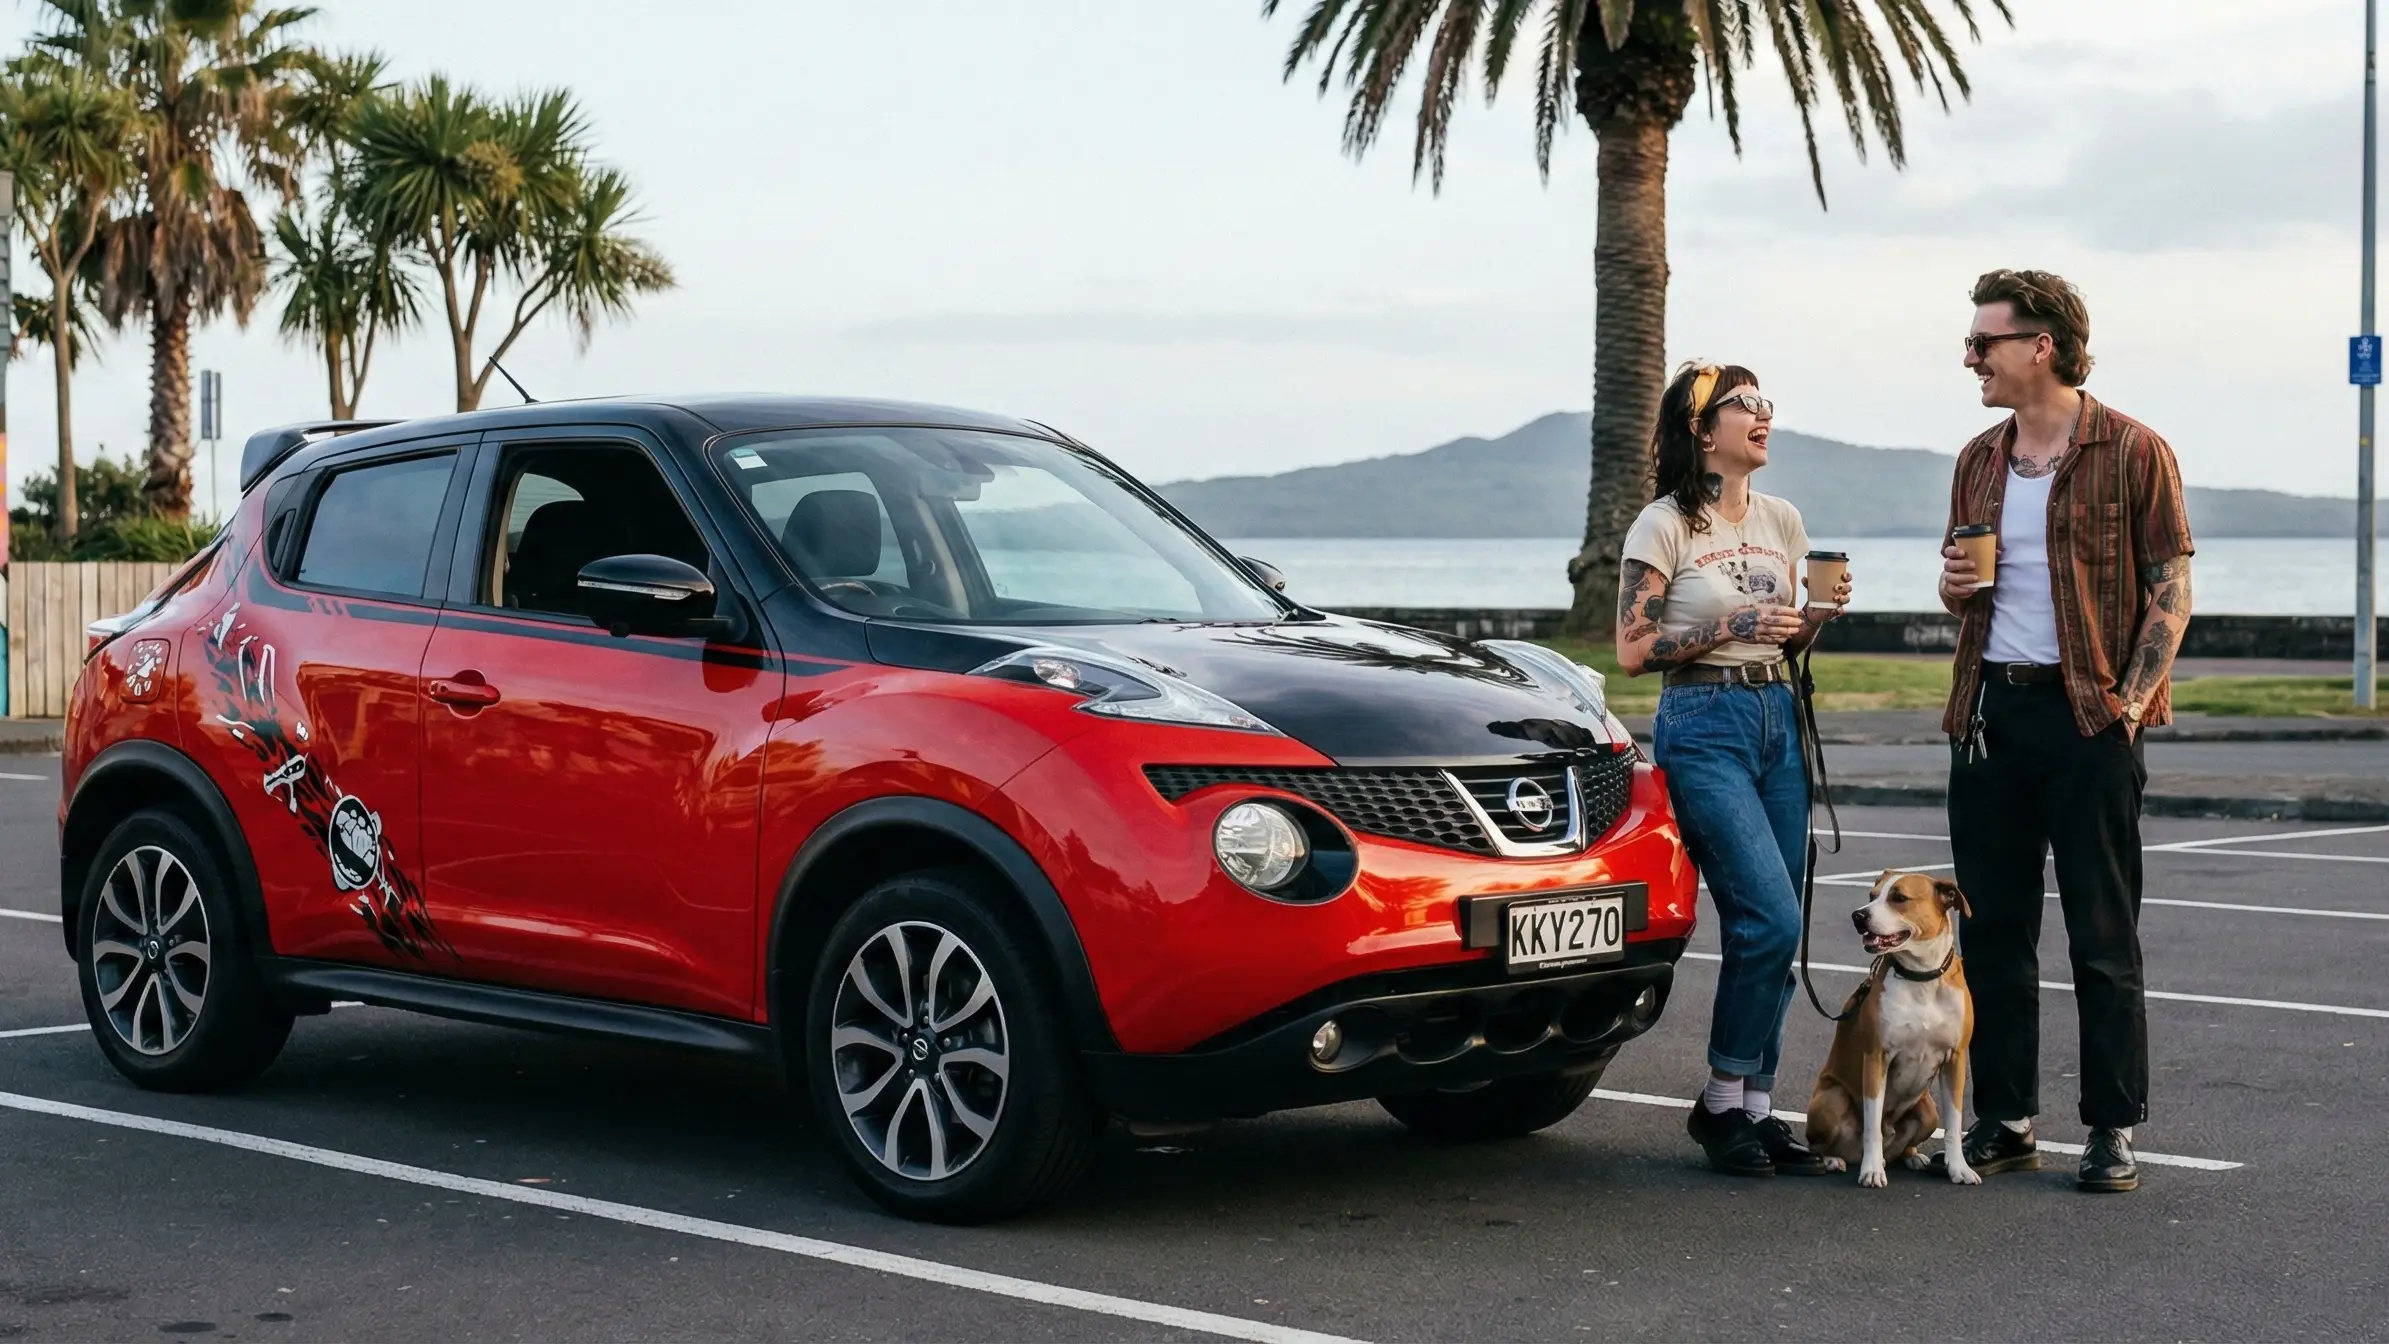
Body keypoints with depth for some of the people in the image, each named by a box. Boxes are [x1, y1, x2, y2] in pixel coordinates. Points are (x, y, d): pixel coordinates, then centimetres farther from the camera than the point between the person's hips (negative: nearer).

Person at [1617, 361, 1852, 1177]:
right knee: (1771, 920, -14)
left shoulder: (1782, 521, 12)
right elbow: (1633, 650, -8)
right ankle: (1721, 1102, 1)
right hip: (1702, 730, -6)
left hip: (1777, 723, 6)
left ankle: (1756, 1110, 11)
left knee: (1767, 930, 4)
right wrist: (1728, 627, -16)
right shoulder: (1664, 526, -6)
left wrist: (1819, 615, 0)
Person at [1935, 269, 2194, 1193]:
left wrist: (2131, 701, -14)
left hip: (2088, 715, -6)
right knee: (1991, 929, 7)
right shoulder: (1980, 461, 14)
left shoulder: (2132, 453, -4)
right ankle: (2005, 1123, 15)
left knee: (2103, 936, -1)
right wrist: (1954, 587, 1)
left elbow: (2170, 592, -5)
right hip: (1989, 710, 6)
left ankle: (2113, 1131, 6)